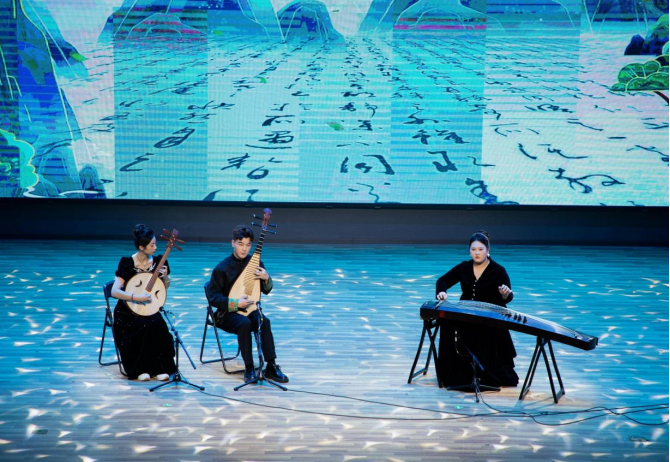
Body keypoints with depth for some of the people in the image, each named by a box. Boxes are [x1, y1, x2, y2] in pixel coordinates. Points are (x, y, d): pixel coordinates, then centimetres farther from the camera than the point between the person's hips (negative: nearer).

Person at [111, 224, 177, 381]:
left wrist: (165, 277, -8)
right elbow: (115, 292, -20)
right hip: (128, 311, -3)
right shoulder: (127, 263, -12)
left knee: (159, 325, -29)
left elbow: (165, 287, 14)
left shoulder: (158, 261, 0)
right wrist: (137, 298, -30)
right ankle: (139, 369, -15)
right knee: (148, 325, -32)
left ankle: (160, 368, -15)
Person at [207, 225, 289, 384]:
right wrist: (235, 303, -21)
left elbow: (266, 290, 12)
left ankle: (271, 367, -27)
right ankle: (249, 369, -27)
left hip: (249, 309, 3)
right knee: (245, 323, -36)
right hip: (228, 313, -3)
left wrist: (266, 279, -11)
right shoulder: (222, 268, -10)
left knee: (264, 321, -30)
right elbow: (212, 297, -10)